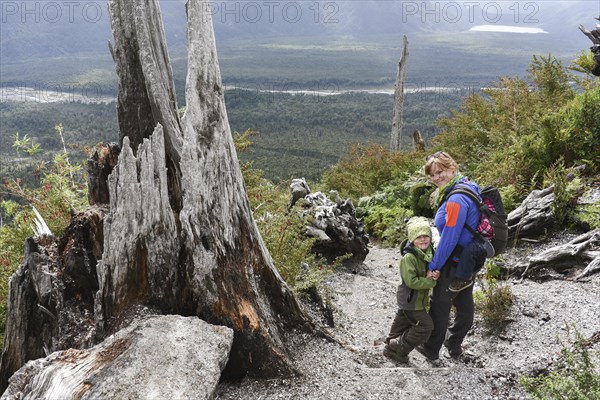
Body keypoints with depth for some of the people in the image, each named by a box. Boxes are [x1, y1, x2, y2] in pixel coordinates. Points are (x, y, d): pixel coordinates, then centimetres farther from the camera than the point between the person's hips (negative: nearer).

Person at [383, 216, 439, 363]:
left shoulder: (429, 252, -2)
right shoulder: (409, 257, -28)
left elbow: (434, 267, 10)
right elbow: (411, 281, -31)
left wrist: (435, 274, -14)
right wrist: (430, 281, -23)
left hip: (418, 298, 9)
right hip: (410, 300, -9)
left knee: (402, 323, 23)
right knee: (425, 326, -6)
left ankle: (391, 347, 43)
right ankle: (399, 349, 7)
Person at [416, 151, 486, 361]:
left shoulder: (456, 199, -27)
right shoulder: (468, 187, 5)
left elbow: (449, 238, -26)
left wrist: (434, 266, -15)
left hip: (456, 263, -10)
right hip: (470, 258, 10)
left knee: (440, 305, 9)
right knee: (464, 304, 22)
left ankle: (432, 349, 26)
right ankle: (454, 345, 41)